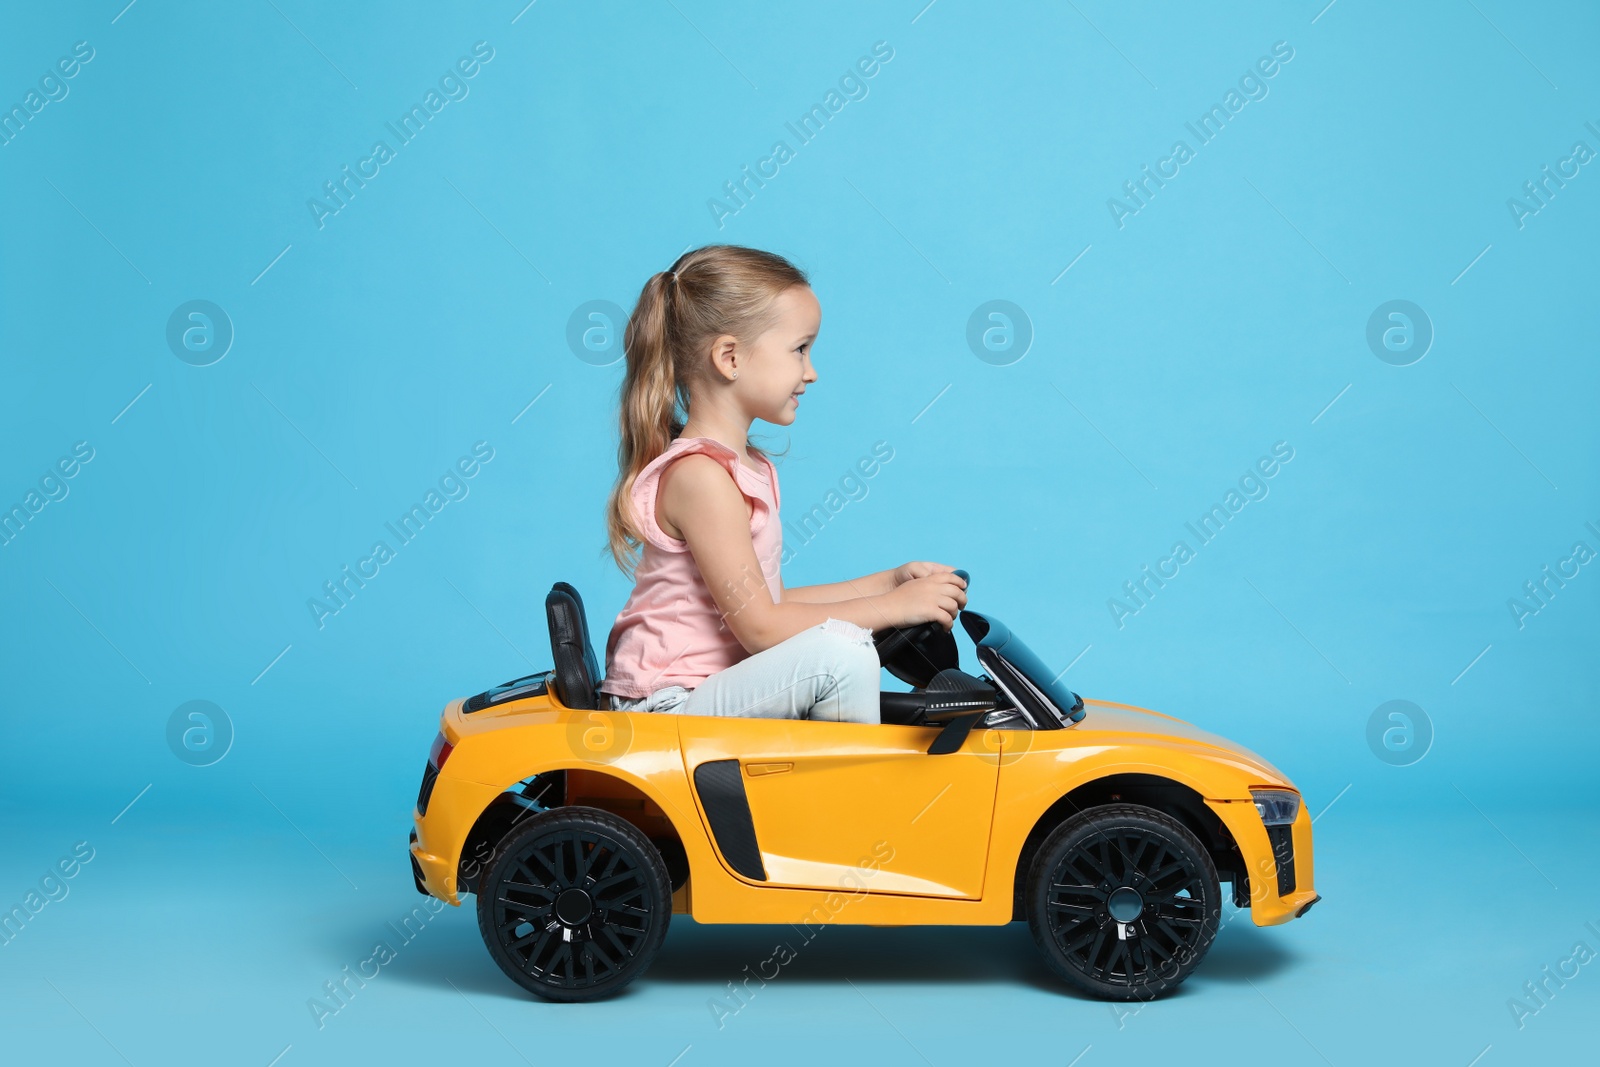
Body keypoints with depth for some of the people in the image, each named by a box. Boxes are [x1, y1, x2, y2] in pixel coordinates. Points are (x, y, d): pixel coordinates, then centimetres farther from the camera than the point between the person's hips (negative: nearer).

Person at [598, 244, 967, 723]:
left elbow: (770, 600, 13)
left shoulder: (749, 465, 11)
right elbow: (759, 626, -21)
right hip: (670, 708, -10)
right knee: (839, 650, -25)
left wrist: (886, 582, 9)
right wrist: (895, 606, -14)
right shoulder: (700, 474, -19)